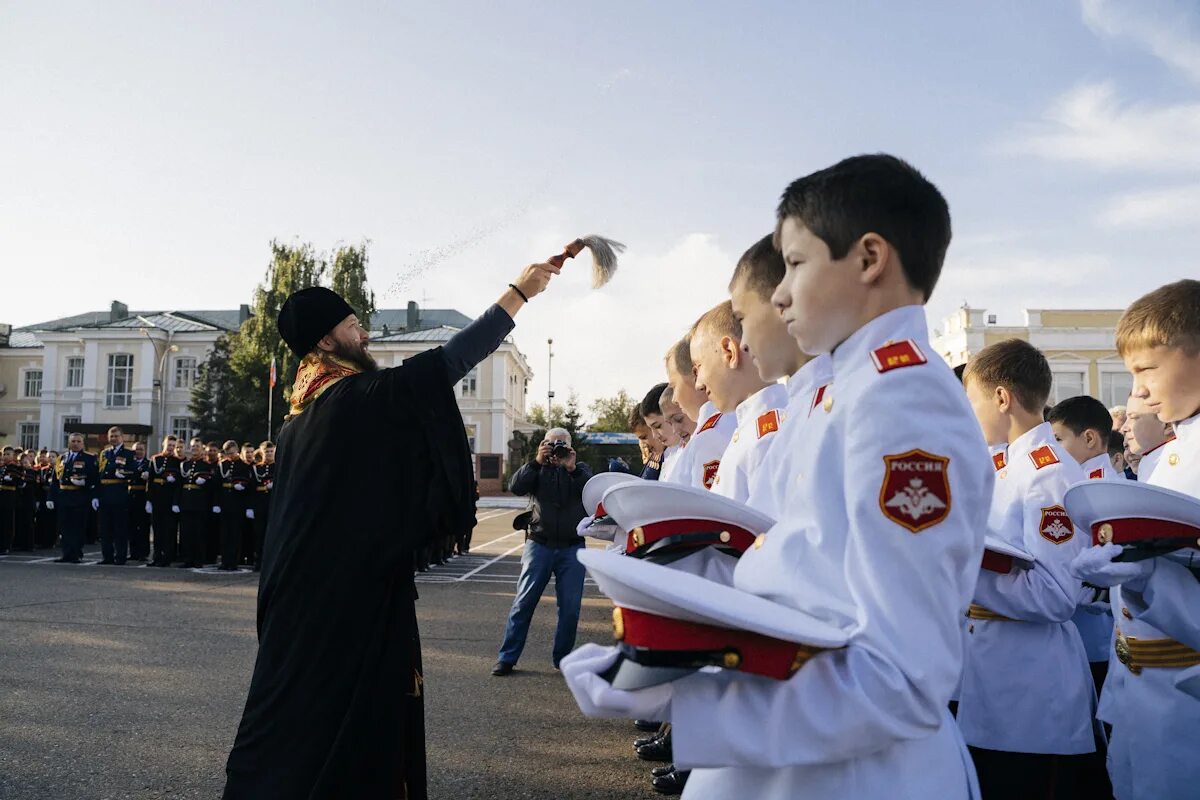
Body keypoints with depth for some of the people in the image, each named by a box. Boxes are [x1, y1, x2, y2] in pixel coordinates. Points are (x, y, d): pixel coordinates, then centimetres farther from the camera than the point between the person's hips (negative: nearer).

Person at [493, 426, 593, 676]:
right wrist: (537, 461, -15)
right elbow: (515, 487, -8)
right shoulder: (537, 470, 11)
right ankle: (507, 657, 5)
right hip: (540, 545, -1)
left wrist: (572, 469, -17)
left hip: (572, 548, 1)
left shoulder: (581, 470, 13)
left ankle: (562, 658, 15)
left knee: (570, 607, 2)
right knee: (523, 602, -1)